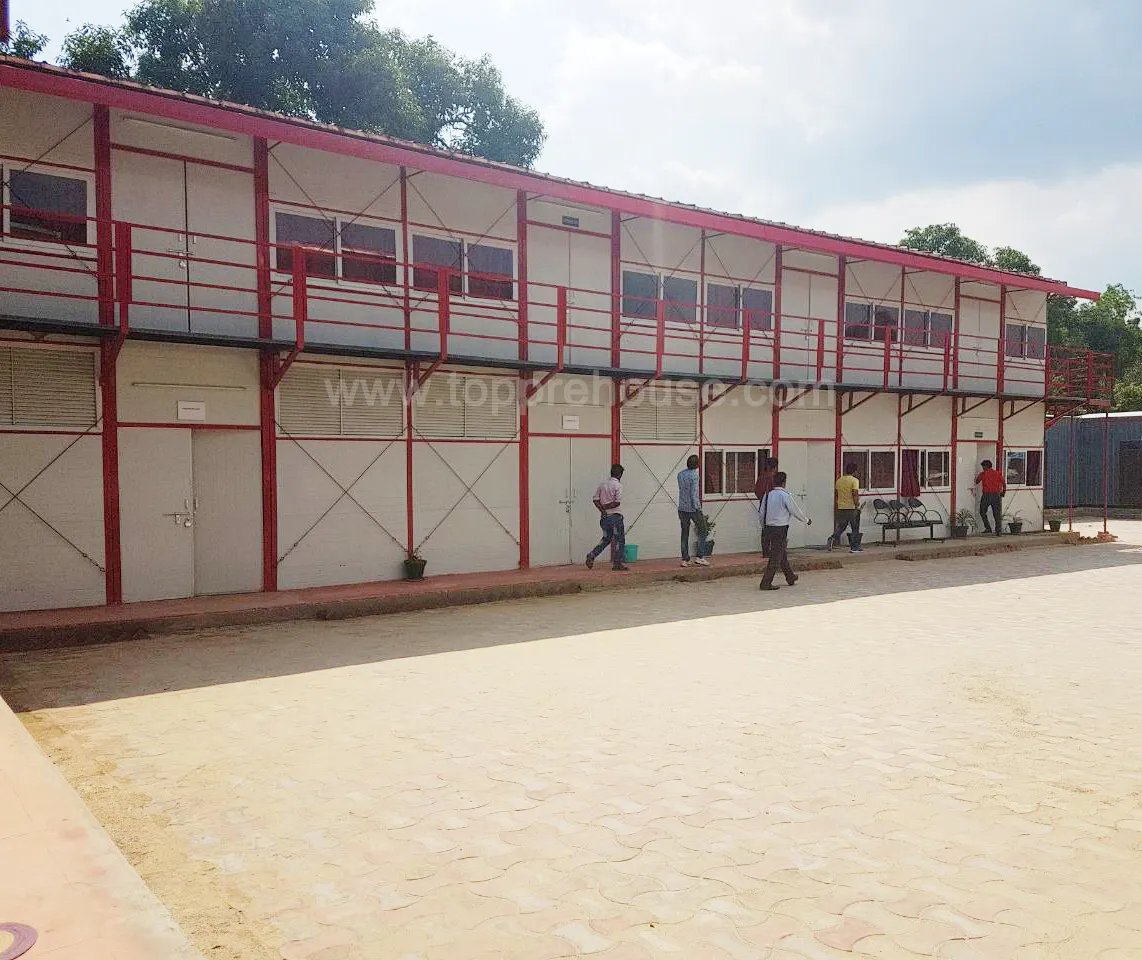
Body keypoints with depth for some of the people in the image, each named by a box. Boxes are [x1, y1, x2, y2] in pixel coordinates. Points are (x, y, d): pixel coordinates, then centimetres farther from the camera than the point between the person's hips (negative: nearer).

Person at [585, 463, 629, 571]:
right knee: (619, 540, 5)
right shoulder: (618, 485, -12)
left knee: (606, 538, 19)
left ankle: (592, 555, 5)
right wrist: (605, 507, -8)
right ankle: (617, 563, 7)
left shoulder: (602, 484, 8)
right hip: (615, 516, -6)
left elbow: (596, 499, 3)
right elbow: (617, 502, -20)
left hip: (604, 516, 7)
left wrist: (602, 509, -5)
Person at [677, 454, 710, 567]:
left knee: (685, 534, 8)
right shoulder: (694, 475, -14)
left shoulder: (680, 474, 7)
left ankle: (685, 559, 7)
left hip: (682, 508, 6)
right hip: (693, 508, -6)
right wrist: (698, 508, -13)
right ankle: (699, 556, 1)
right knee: (702, 531, 7)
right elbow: (694, 493, -17)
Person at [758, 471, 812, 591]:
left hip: (769, 527, 7)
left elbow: (762, 512, 10)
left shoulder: (767, 495, 5)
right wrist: (807, 520, 10)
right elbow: (795, 510, -6)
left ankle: (790, 578, 36)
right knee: (776, 556, -3)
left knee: (783, 554, 21)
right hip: (780, 528, -7)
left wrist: (764, 527, 22)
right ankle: (766, 583, -5)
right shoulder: (784, 495, -14)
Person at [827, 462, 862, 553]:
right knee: (855, 529, 6)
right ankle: (854, 547, 9)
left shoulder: (839, 480, 9)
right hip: (852, 508, -5)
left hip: (841, 508, 5)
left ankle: (832, 539, -9)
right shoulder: (854, 480, -10)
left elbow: (836, 495, 15)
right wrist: (857, 505, -14)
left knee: (840, 527, 14)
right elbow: (855, 494, -18)